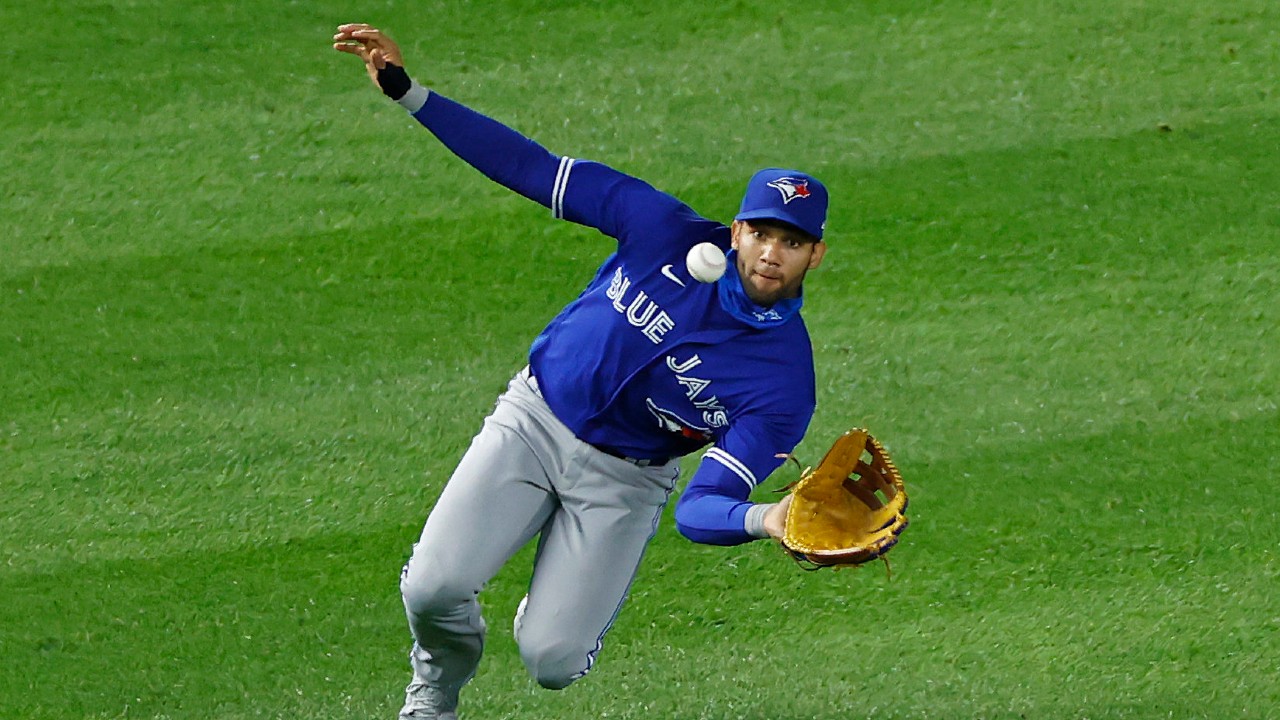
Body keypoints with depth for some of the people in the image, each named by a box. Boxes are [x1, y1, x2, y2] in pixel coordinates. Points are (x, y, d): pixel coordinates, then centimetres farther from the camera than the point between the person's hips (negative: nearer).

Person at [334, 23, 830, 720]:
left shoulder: (784, 382, -23)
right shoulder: (667, 233, -18)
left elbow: (700, 508, -27)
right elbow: (534, 169, -13)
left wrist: (766, 520, -52)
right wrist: (406, 90, -18)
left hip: (623, 481, -1)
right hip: (534, 420, 1)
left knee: (551, 662, -13)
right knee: (434, 589, -16)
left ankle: (552, 613, 27)